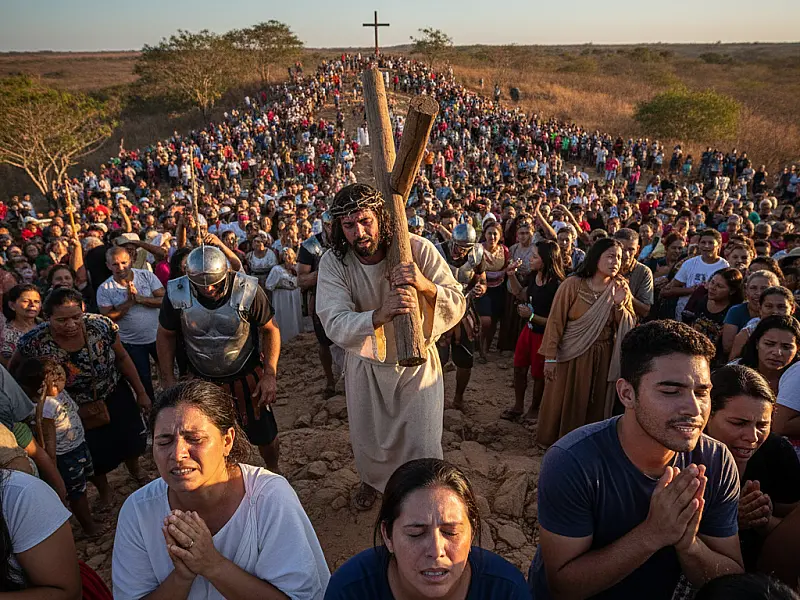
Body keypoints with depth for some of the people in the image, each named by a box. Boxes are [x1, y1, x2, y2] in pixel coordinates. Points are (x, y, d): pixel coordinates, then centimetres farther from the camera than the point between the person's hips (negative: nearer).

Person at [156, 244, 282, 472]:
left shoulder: (248, 290, -23)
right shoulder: (176, 294, -17)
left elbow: (270, 330, -10)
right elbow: (166, 336, -1)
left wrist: (270, 374, -15)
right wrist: (168, 381, -2)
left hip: (247, 377, -1)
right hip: (201, 381, 2)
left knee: (264, 435, 13)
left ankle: (273, 472, 44)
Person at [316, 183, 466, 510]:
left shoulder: (417, 249, -21)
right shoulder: (333, 262, -20)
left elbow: (457, 306, -23)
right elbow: (335, 325, -31)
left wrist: (426, 285, -45)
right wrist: (380, 315, -51)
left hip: (417, 362, -1)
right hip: (365, 365, 2)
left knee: (423, 444, 7)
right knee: (367, 439, 22)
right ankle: (372, 480, 57)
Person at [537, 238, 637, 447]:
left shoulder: (621, 288, 1)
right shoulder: (573, 285, -12)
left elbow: (629, 326, 0)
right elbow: (555, 321, -11)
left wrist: (619, 304, -17)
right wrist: (550, 357, -12)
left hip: (602, 359, 4)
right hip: (571, 356, -3)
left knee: (595, 405, 13)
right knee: (564, 403, 7)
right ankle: (556, 444, 27)